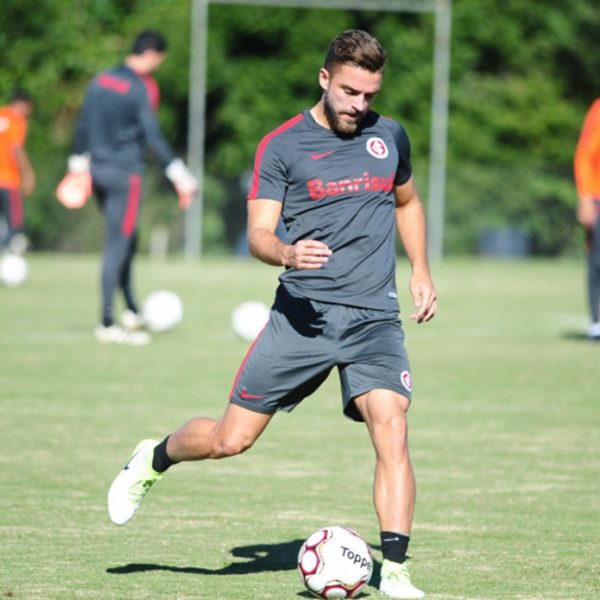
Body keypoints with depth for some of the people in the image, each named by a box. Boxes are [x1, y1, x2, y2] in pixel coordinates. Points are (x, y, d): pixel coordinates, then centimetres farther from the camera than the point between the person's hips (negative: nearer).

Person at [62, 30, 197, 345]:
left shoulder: (100, 80, 9)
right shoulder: (142, 89, -14)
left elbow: (83, 126, 14)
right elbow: (153, 137, -18)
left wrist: (78, 165, 24)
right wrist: (180, 175, -15)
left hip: (97, 170, 8)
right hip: (124, 173, -8)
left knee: (126, 239, 20)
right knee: (118, 246, -4)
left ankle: (131, 312, 24)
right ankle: (107, 325, -2)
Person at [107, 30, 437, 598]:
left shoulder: (390, 136, 10)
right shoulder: (281, 145, -2)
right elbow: (258, 233, -6)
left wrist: (420, 271, 19)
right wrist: (287, 253, -28)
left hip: (375, 318, 2)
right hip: (301, 312, -2)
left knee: (390, 426, -20)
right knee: (231, 438, 0)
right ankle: (153, 460, 33)